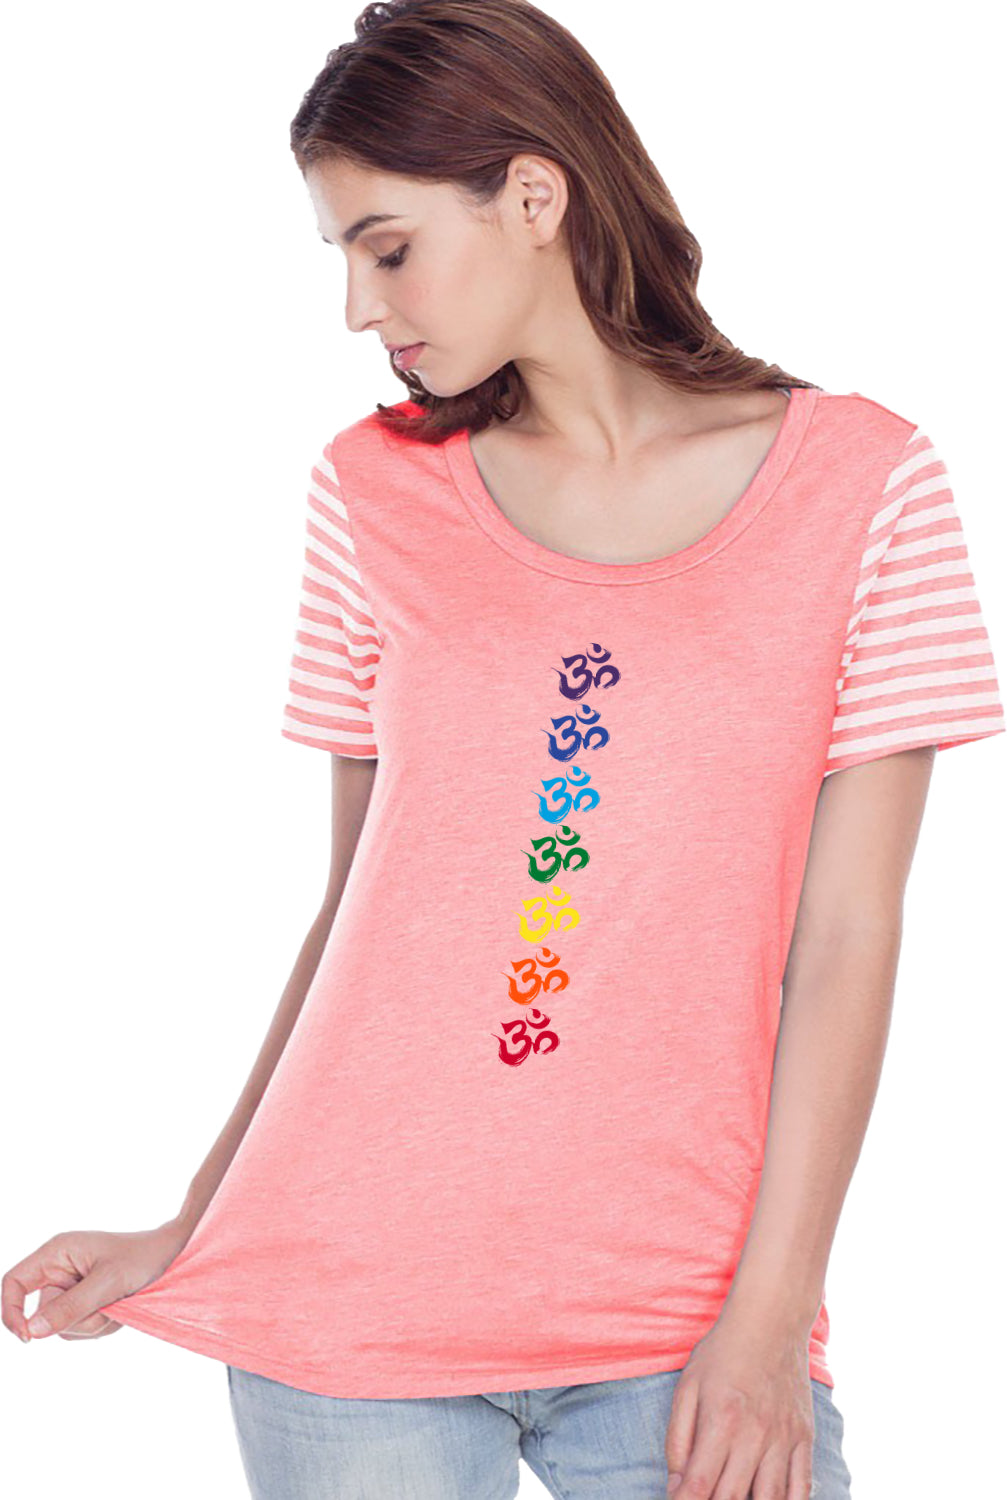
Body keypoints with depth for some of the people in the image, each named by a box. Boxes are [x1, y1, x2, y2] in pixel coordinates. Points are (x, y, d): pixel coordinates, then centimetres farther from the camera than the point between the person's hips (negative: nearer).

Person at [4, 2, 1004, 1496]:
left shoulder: (861, 486, -2)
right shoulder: (375, 492, 5)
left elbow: (845, 938, -4)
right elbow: (356, 908, 8)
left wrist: (770, 1318, -7)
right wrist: (187, 1238, 7)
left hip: (680, 1316, -1)